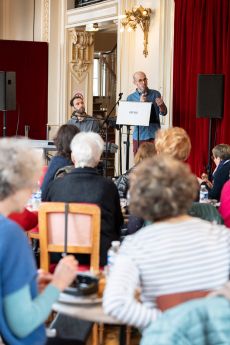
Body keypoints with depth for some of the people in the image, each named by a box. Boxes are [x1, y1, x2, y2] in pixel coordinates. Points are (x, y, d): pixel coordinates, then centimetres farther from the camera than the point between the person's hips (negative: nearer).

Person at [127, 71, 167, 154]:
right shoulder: (131, 98, 6)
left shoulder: (156, 94, 8)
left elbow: (163, 113, 6)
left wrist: (161, 105, -16)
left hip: (155, 135, 0)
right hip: (139, 136, 0)